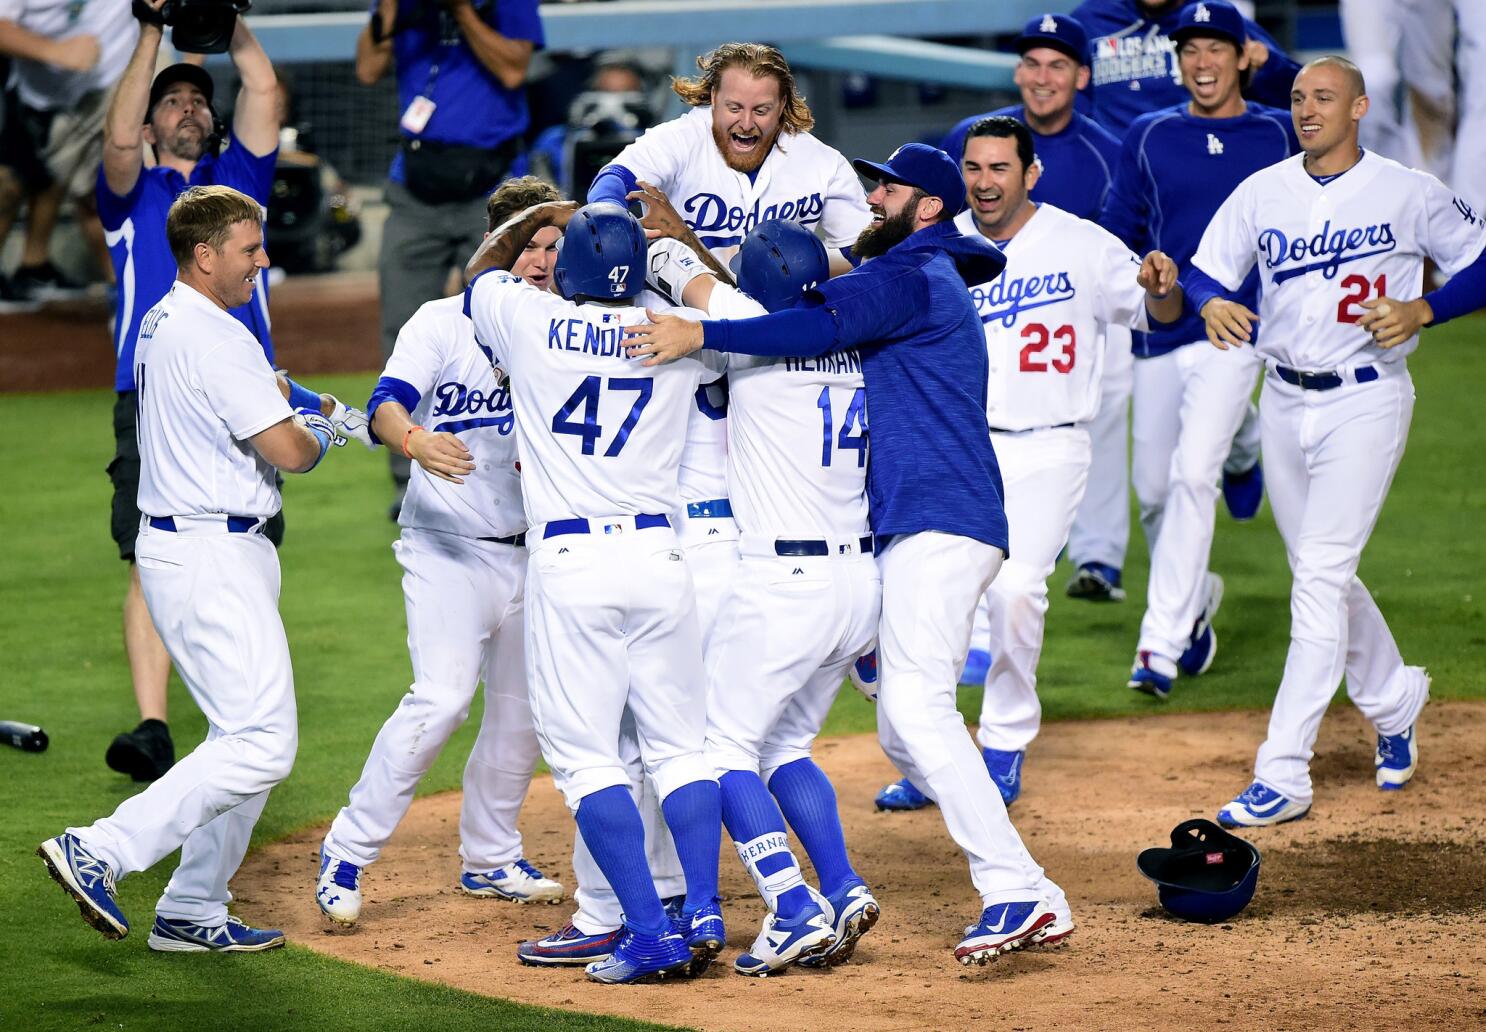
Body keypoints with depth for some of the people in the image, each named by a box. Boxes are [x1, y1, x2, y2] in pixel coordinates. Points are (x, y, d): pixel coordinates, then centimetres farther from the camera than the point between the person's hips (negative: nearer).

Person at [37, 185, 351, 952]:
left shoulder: (161, 326, 15)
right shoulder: (213, 337, -17)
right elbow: (288, 450, -19)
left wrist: (290, 415, 15)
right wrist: (316, 436, 3)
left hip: (178, 545, 11)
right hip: (212, 555, -11)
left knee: (249, 737, 14)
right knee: (261, 741, -14)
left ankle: (191, 913, 13)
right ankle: (100, 853, -18)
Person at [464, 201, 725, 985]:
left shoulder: (531, 322, -2)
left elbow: (480, 271, 22)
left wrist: (534, 216, 37)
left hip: (569, 563, -3)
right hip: (659, 553, 3)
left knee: (585, 755, -1)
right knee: (679, 744, 12)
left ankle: (650, 931, -10)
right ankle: (704, 912, 1)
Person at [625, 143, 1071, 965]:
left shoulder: (913, 277, -7)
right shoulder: (916, 280, 27)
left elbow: (823, 326, -23)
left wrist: (702, 335, -29)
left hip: (939, 524, -11)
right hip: (917, 530, 11)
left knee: (916, 706, -20)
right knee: (905, 727, 10)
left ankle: (1015, 892, -25)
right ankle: (1030, 899, 8)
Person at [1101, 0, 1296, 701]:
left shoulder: (1280, 136, 3)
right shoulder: (1149, 137, 6)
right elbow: (1116, 235, 9)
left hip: (1235, 333, -3)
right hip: (1158, 336, 3)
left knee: (1193, 474, -17)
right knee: (1154, 490, 9)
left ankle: (1161, 645, -18)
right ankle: (1195, 597, 37)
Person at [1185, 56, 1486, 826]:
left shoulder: (1410, 193, -5)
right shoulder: (1261, 192, 5)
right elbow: (1206, 271, 2)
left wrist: (1421, 310, -15)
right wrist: (1212, 304, -21)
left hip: (1366, 402, -5)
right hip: (1285, 402, 5)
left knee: (1320, 577, -14)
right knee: (1323, 578, 15)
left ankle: (1282, 777, -16)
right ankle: (1393, 700, 43)